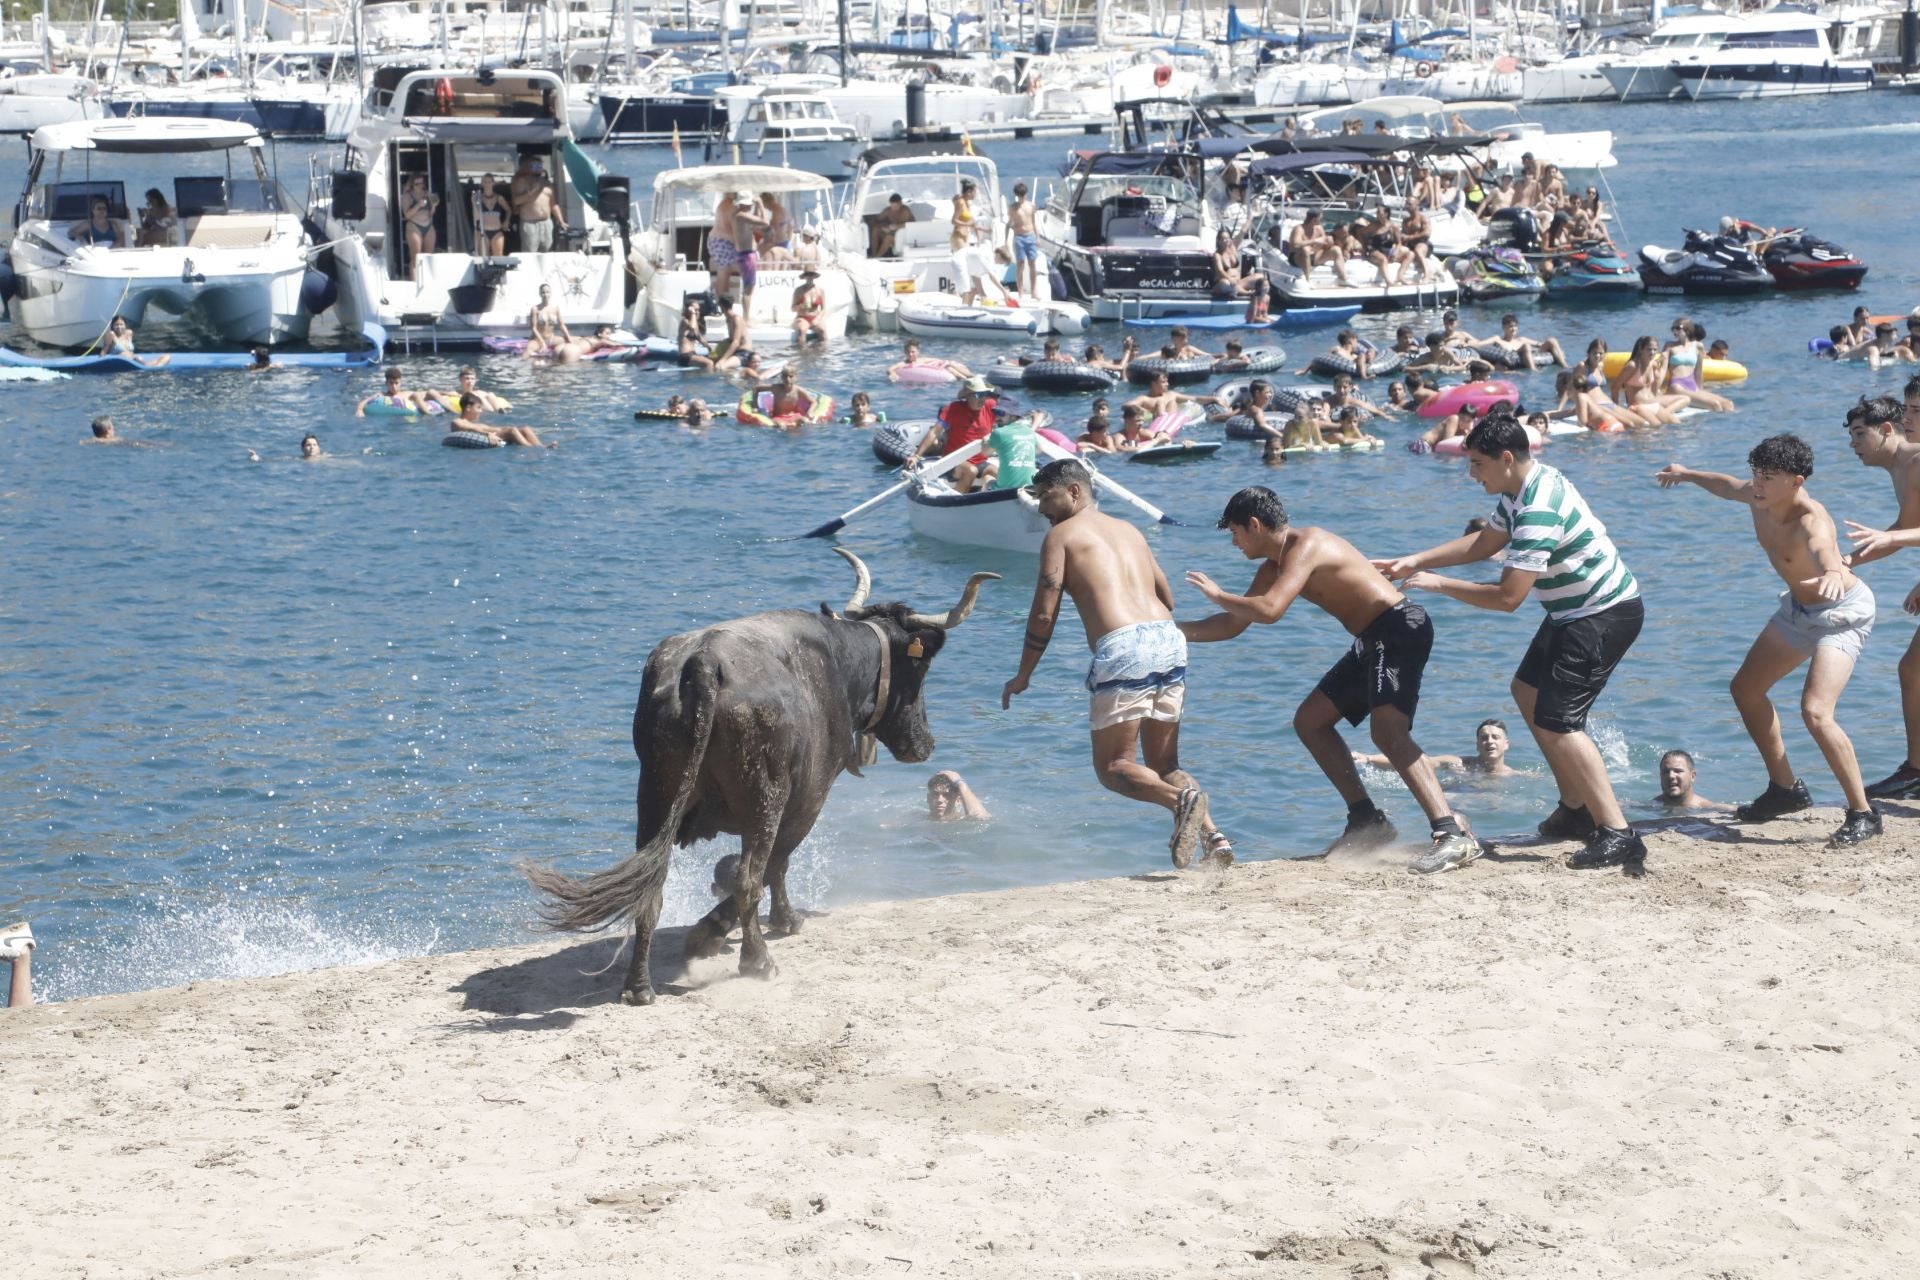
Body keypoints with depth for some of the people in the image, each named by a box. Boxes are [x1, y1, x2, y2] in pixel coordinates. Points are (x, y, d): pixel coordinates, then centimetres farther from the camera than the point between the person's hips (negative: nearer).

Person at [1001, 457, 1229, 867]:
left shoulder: (1062, 534, 7)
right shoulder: (1129, 530, 27)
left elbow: (1044, 614, 3)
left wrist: (1022, 676, 14)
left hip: (1123, 648, -7)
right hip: (1169, 639, 7)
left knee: (1113, 766, 1)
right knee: (1163, 764, 16)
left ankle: (1182, 800, -28)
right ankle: (1212, 834, -7)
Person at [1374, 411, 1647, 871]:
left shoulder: (1539, 511, -28)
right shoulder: (1520, 488, 5)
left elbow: (1507, 596, -30)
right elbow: (1484, 543, 19)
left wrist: (1439, 583, -19)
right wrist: (1414, 562, 12)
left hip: (1605, 615, -11)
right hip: (1576, 610, 11)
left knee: (1556, 722, -17)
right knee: (1528, 690, 23)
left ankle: (1617, 835, -20)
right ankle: (1576, 809, 29)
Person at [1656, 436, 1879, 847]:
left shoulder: (1811, 520, -35)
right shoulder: (1758, 498, -11)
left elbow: (1825, 553, -60)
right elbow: (1730, 487, 15)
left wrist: (1834, 575, -83)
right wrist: (1687, 475, 33)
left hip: (1841, 612, -10)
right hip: (1798, 608, 10)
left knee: (1815, 711, -26)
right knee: (1746, 689, 19)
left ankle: (1863, 815, -16)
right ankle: (1786, 789, 33)